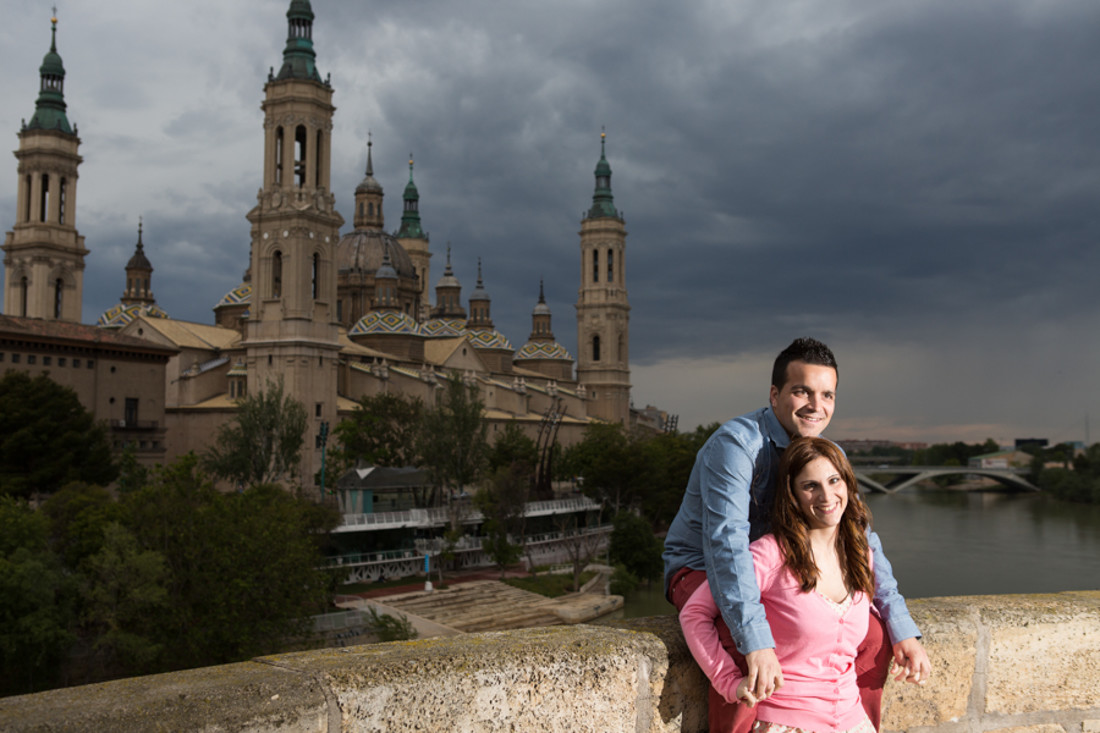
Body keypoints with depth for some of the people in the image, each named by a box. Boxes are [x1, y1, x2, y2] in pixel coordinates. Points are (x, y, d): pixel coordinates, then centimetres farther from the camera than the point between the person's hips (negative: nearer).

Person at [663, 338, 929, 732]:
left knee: (873, 633, -5)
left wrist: (904, 631, -10)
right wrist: (757, 642, -46)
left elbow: (860, 540, 0)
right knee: (745, 649, -36)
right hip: (702, 570, -7)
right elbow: (727, 540, -36)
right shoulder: (735, 444, -25)